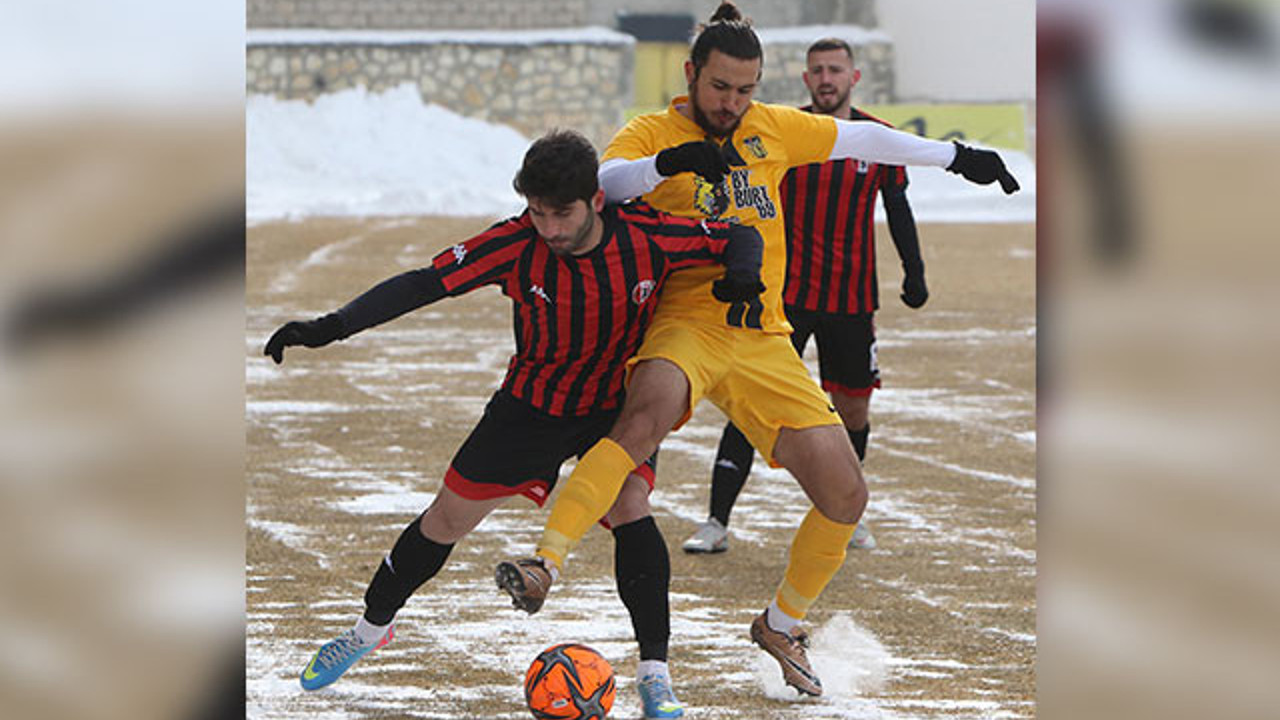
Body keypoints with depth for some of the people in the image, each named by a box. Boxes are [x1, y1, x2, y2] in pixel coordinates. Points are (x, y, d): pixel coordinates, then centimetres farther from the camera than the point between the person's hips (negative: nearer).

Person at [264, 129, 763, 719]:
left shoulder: (646, 237, -24)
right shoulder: (516, 246, -25)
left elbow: (741, 237, -11)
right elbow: (424, 284, -24)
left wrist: (742, 272, -35)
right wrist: (333, 327, -33)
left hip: (618, 408, -1)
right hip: (532, 402, 1)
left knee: (630, 508, -26)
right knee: (448, 519, 7)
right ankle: (370, 629, 32)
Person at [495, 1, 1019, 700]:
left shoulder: (773, 128, 13)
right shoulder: (652, 132, -1)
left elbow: (861, 139, 25)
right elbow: (602, 184, -20)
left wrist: (956, 157, 30)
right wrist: (667, 162, -38)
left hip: (765, 341, 5)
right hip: (687, 323, -5)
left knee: (846, 495, 0)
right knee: (646, 416, -39)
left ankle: (782, 623, 25)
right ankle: (544, 567, -44)